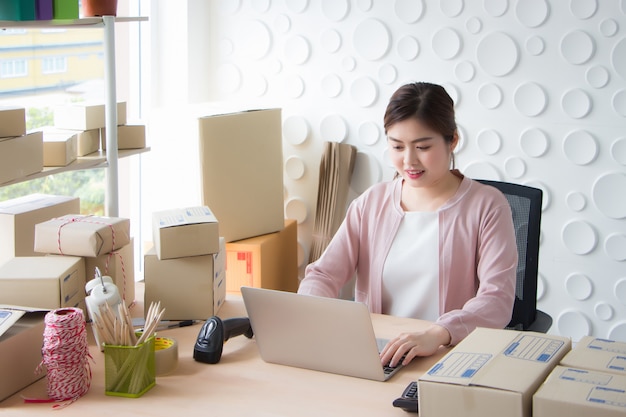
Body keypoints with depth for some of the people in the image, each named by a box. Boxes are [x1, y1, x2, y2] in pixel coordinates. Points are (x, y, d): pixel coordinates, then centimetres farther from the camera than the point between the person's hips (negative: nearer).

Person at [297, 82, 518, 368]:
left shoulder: (487, 206, -2)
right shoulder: (371, 203, 12)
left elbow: (497, 300, -13)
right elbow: (323, 274, 5)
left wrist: (437, 334, -32)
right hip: (374, 355, 4)